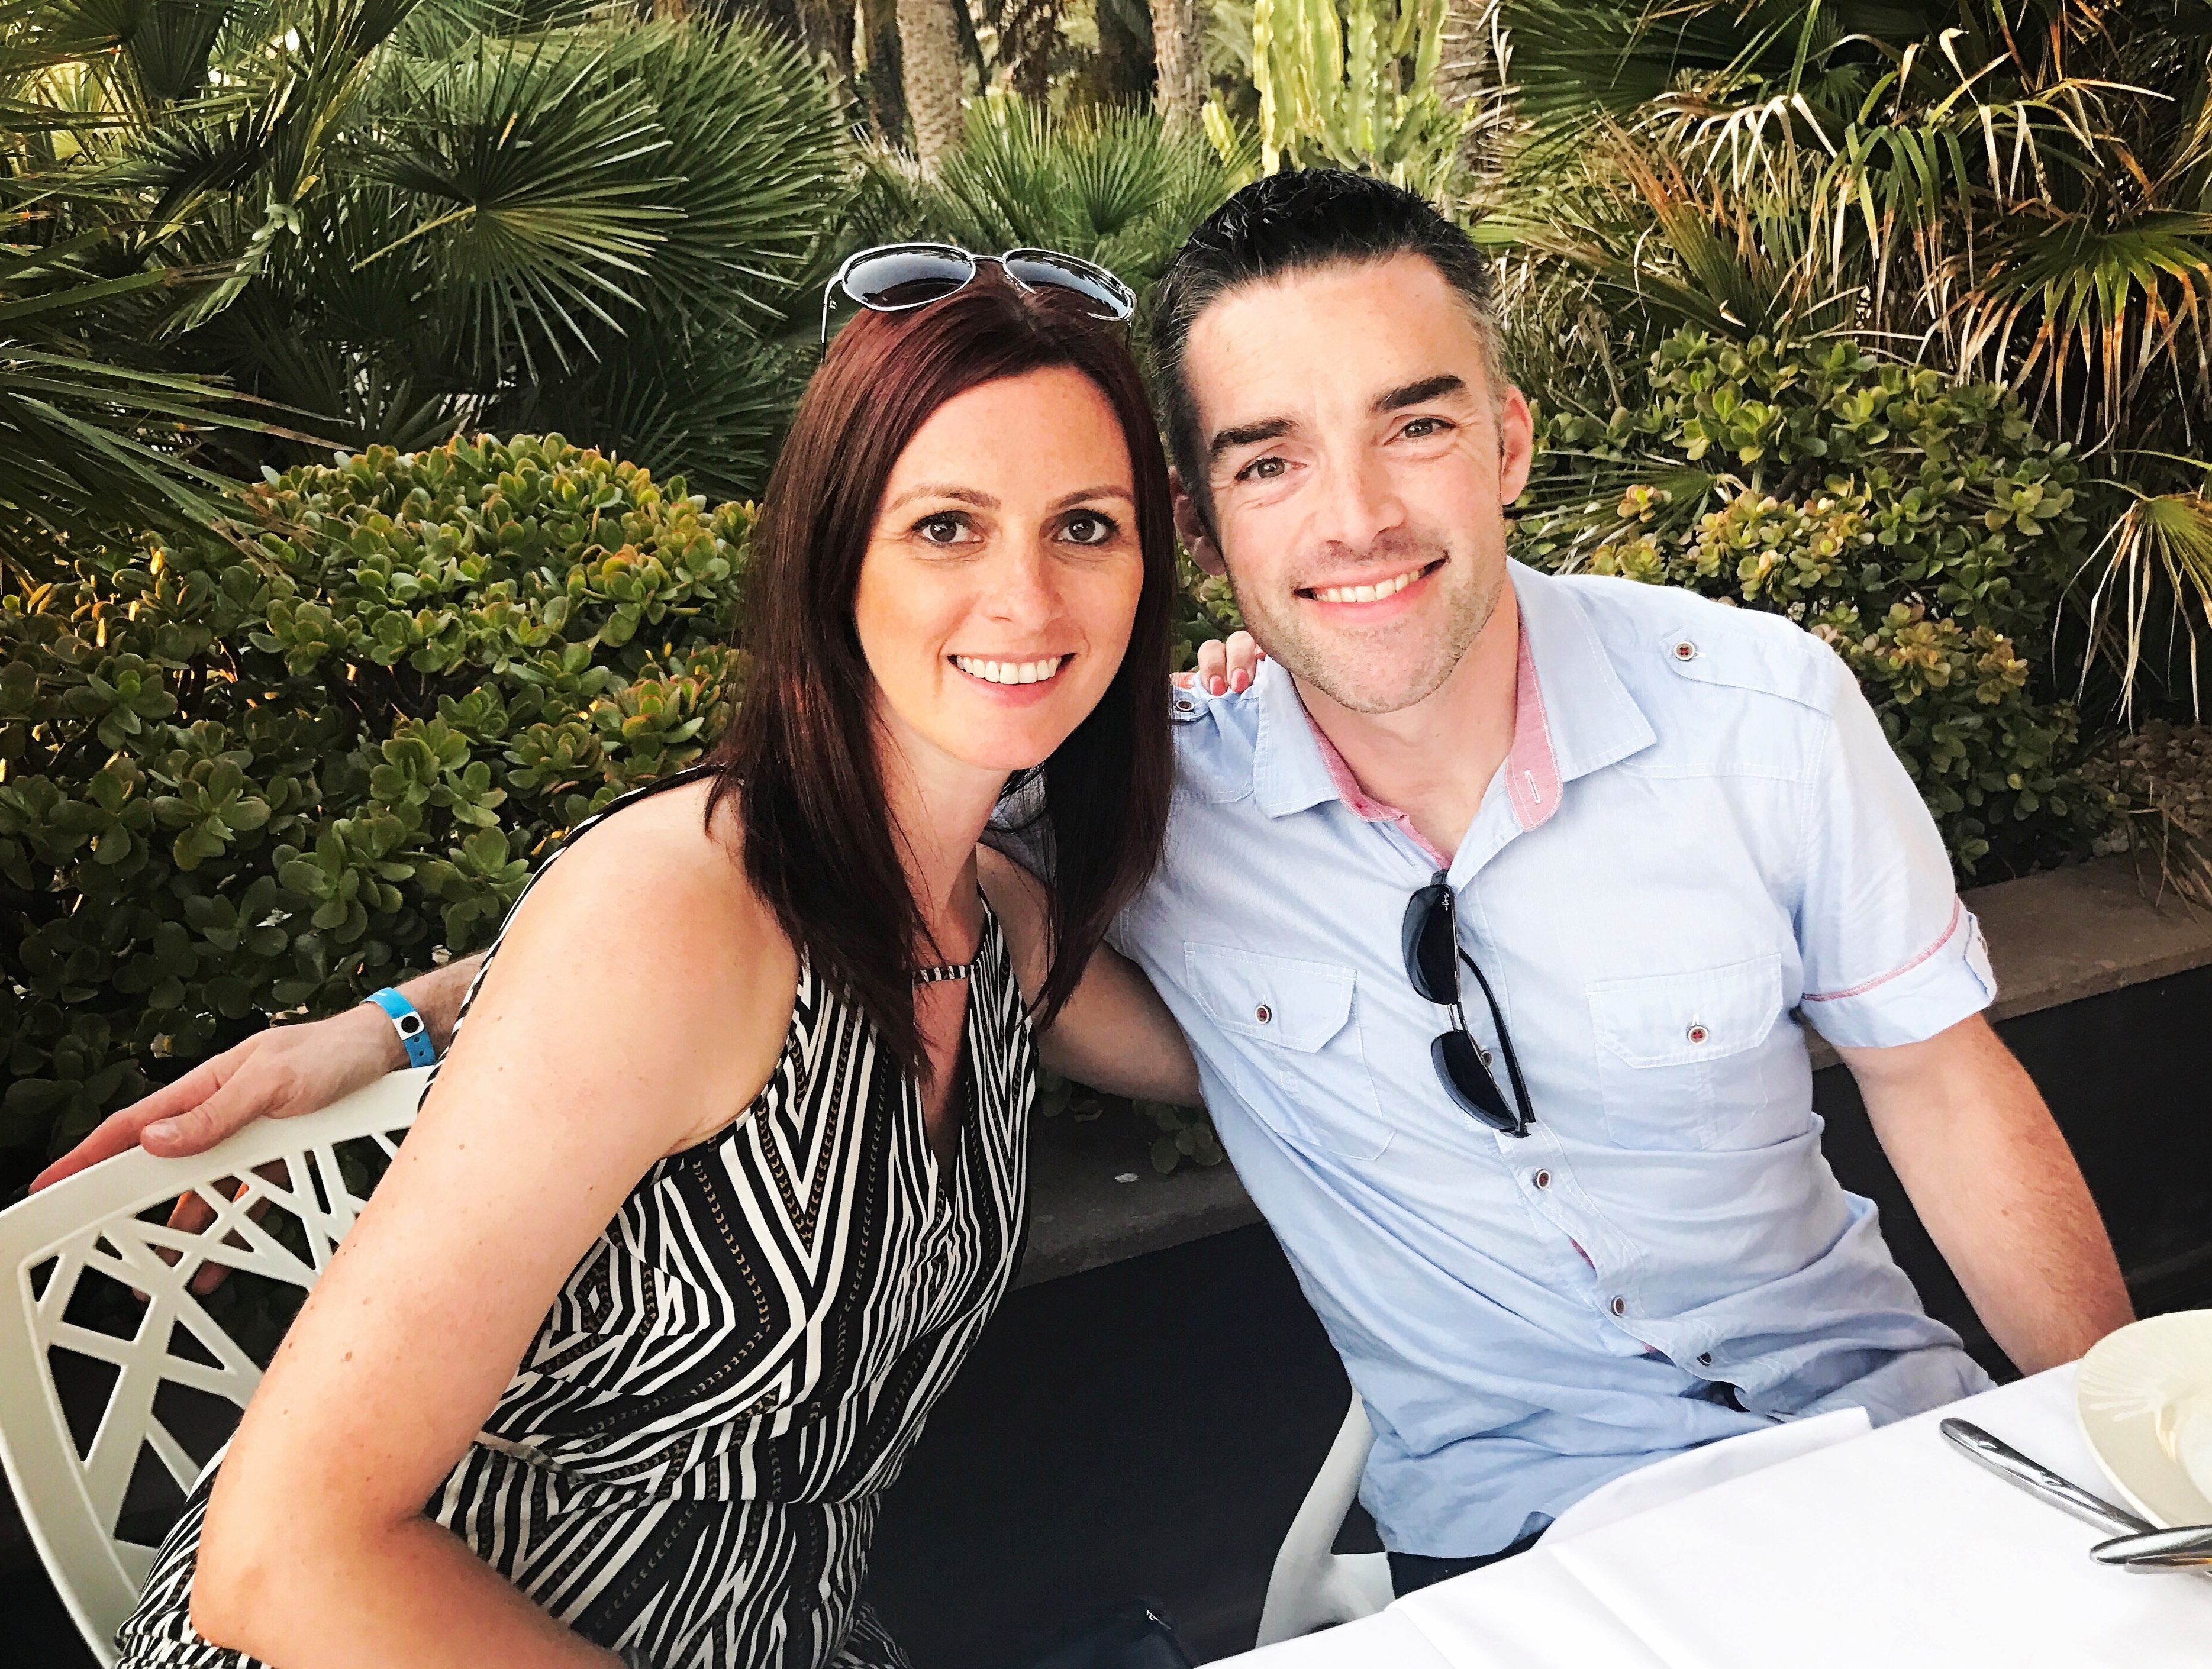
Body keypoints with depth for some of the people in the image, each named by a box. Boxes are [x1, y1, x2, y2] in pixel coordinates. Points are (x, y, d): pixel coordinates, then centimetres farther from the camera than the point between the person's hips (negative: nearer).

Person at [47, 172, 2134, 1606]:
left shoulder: (1759, 706, -16)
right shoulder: (1144, 788, -18)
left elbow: (1941, 1083, -3)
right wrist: (368, 1042, -13)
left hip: (1879, 1432, 2)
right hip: (1509, 1541, -1)